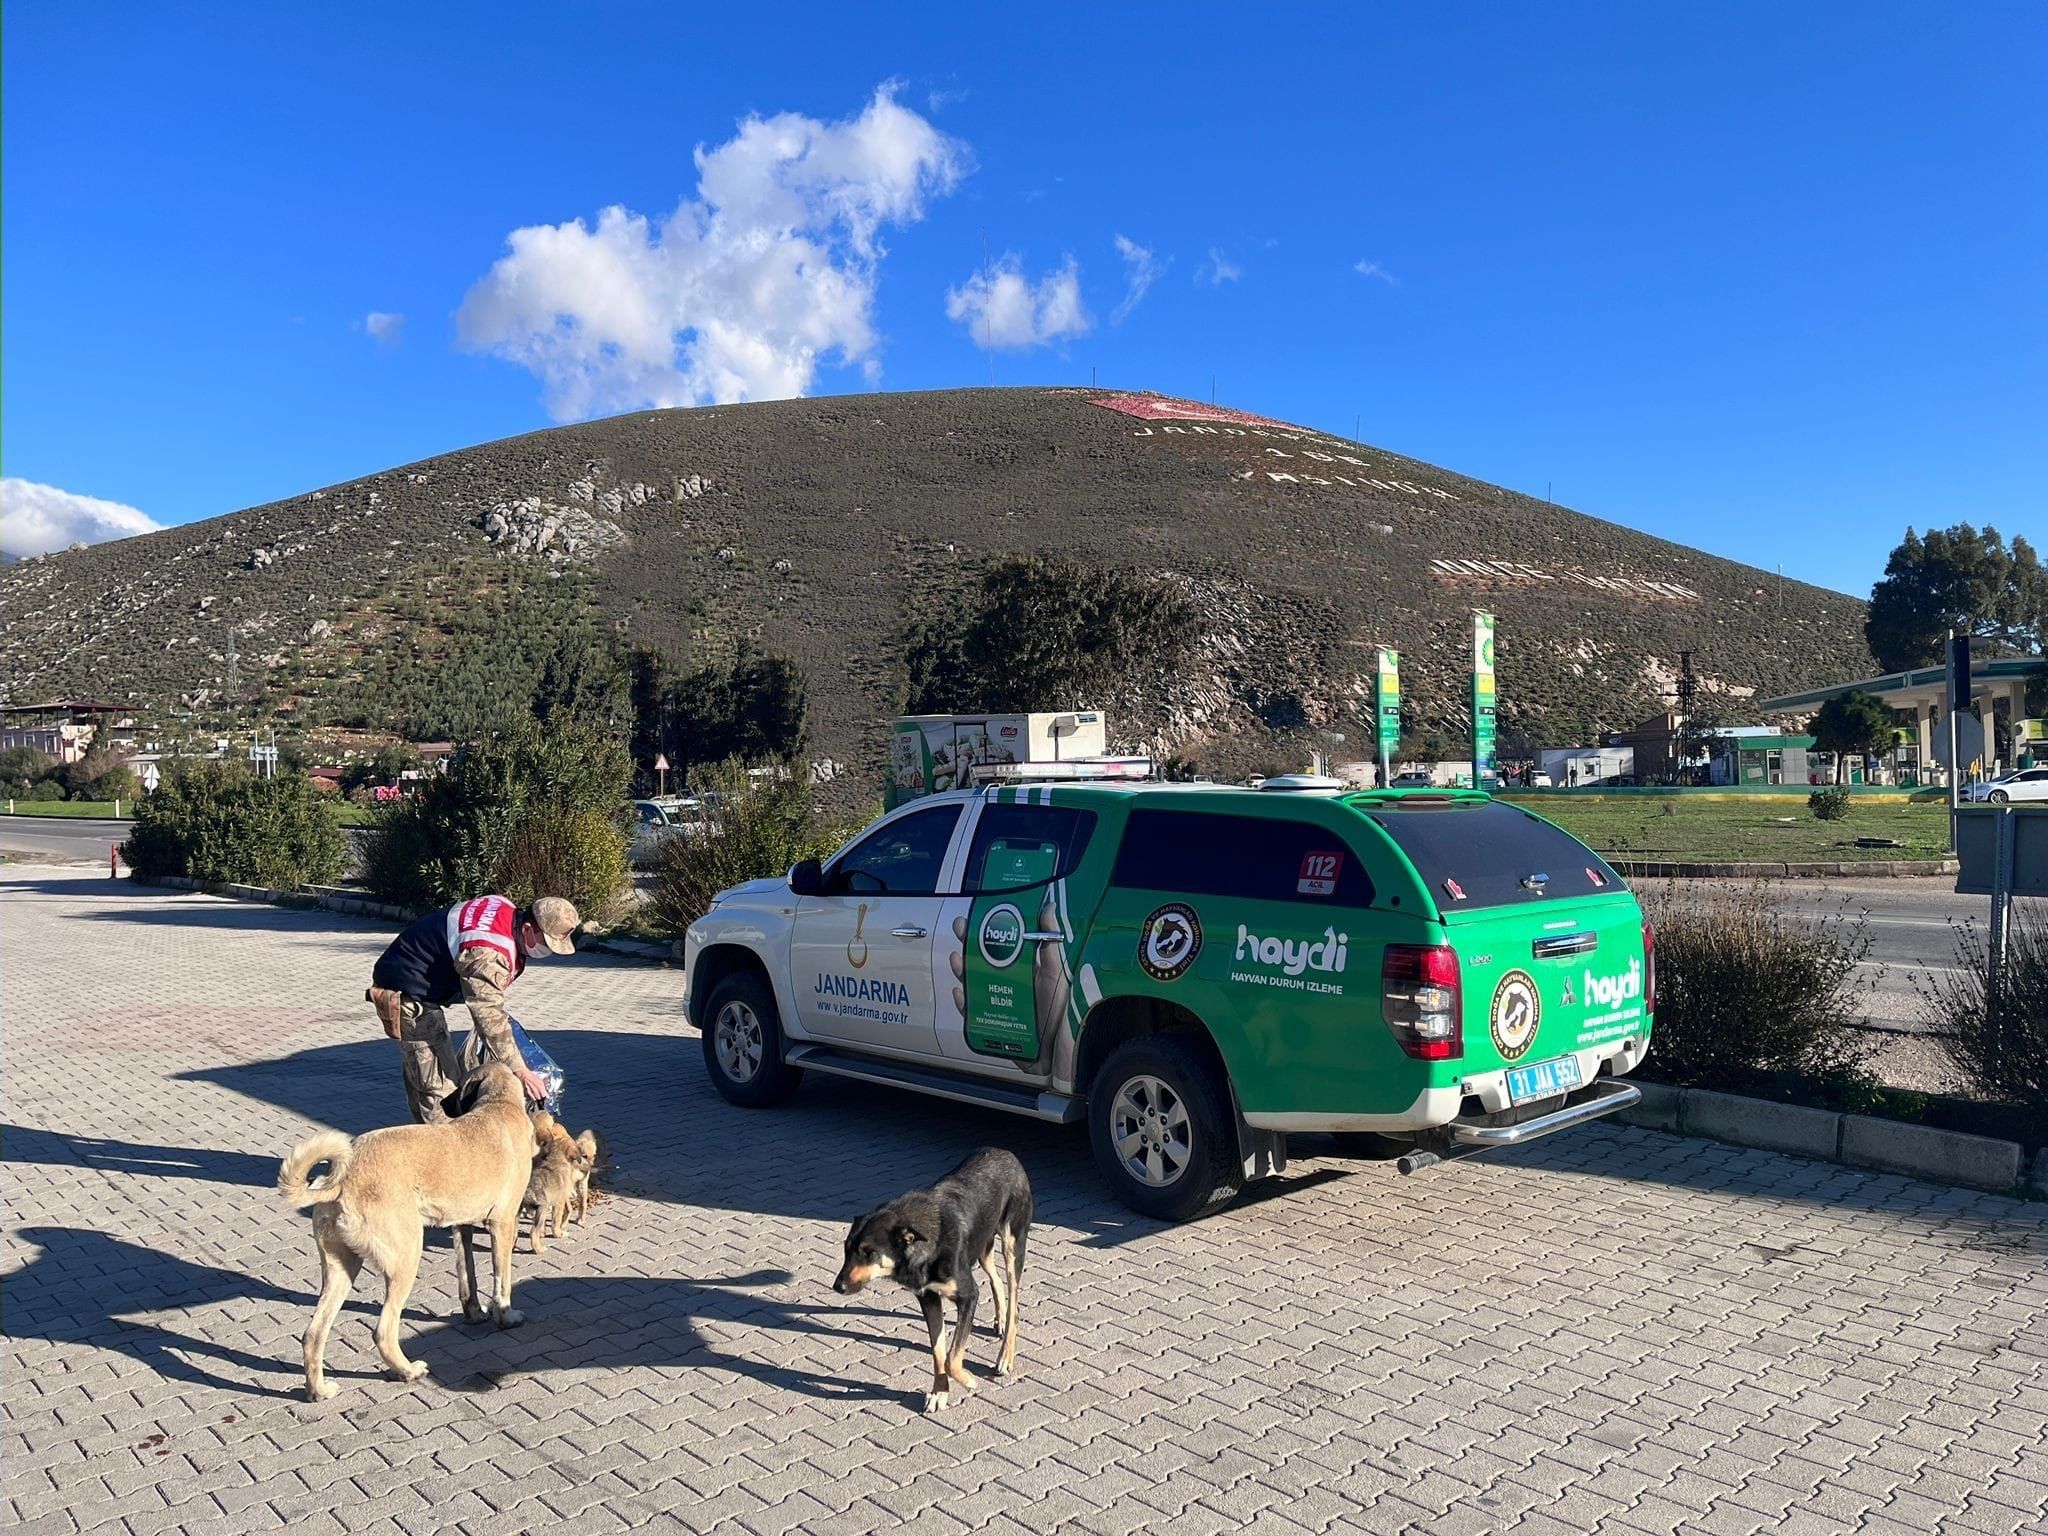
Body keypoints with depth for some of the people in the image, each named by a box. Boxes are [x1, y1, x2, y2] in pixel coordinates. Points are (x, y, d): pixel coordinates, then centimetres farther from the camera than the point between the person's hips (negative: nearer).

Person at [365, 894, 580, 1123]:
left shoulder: (509, 910, -5)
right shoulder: (486, 953, -33)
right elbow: (490, 1017, -32)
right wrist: (520, 1071, -28)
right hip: (408, 996, -10)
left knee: (420, 1075, 20)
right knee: (440, 1085, -12)